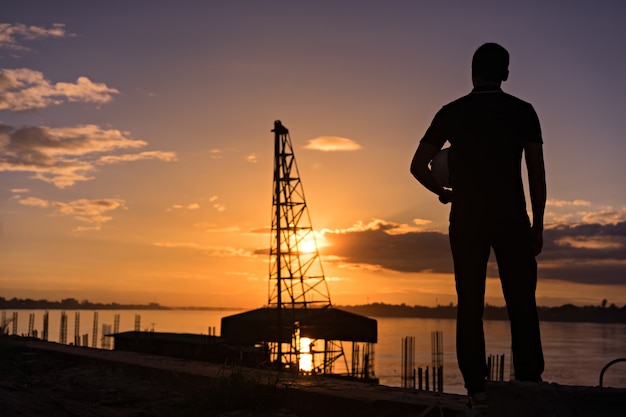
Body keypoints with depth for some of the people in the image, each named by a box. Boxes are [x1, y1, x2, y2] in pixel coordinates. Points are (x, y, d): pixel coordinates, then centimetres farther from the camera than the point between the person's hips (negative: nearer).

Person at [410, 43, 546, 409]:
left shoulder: (451, 113, 5)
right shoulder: (523, 111, 4)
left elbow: (418, 165, 3)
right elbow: (537, 172, 0)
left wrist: (442, 191, 21)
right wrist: (538, 224, 5)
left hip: (467, 219, 1)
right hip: (511, 218, 0)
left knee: (470, 304, 3)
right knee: (522, 303, 2)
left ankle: (477, 388, 0)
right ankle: (529, 384, -2)